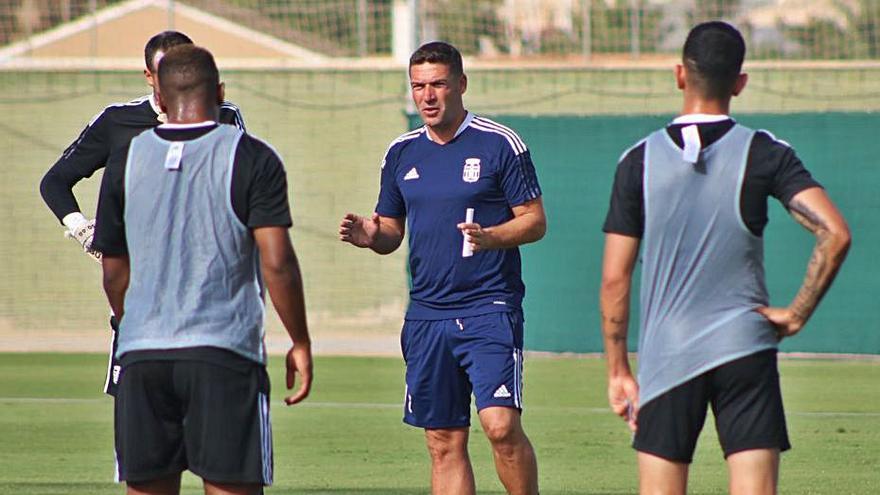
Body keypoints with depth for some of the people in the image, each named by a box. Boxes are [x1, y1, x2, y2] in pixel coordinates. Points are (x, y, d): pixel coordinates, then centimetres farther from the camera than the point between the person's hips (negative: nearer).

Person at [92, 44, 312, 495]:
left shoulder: (126, 160, 8)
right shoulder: (252, 159, -2)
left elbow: (114, 272, 12)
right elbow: (276, 263, -9)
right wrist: (300, 343, 0)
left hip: (141, 356, 3)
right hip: (225, 355, -3)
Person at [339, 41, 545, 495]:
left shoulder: (500, 144, -3)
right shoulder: (402, 153, 12)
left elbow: (534, 220, -3)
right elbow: (391, 230, 19)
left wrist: (489, 237, -21)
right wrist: (371, 236, -4)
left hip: (490, 308, -5)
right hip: (427, 313, 5)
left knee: (501, 425, -17)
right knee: (444, 442, 5)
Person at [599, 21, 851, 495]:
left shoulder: (639, 161, -1)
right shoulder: (766, 154, -2)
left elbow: (614, 280, 0)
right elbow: (834, 234, -13)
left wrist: (617, 370, 8)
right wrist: (797, 314, -3)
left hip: (667, 355, 0)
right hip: (745, 347, 0)